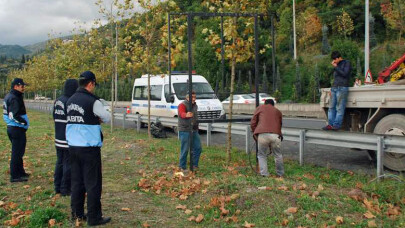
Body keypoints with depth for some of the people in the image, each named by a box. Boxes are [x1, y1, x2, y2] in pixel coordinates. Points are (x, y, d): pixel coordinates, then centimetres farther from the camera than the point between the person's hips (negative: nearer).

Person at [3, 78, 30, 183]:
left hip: (11, 127, 11)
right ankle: (14, 176, 2)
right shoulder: (14, 98, -18)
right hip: (17, 129, -11)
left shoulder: (8, 96, 15)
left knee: (17, 152, 20)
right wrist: (24, 122, -14)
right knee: (17, 152, -4)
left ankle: (20, 172, 32)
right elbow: (15, 115, -27)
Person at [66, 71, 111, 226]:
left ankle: (77, 214, 24)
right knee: (93, 183, 1)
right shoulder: (92, 101, -14)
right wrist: (99, 118, 16)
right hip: (89, 147, -7)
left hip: (73, 146, 7)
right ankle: (94, 217, 6)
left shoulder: (70, 101, 9)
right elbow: (107, 118, -2)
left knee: (76, 181, 15)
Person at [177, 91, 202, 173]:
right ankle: (183, 167, 7)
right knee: (185, 150, -4)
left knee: (198, 148, 6)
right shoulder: (182, 105, -11)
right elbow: (182, 114, -33)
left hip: (194, 130, 8)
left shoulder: (195, 105, 15)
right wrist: (186, 115, -56)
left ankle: (194, 165, 19)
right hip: (185, 130, -8)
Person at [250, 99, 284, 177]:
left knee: (261, 155, 13)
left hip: (262, 135, -2)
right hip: (275, 135, 2)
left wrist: (255, 133, 24)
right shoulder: (278, 112, 27)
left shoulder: (260, 108, 20)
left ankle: (264, 174, 8)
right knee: (278, 155, 18)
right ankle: (280, 174, 27)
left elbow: (253, 122, 13)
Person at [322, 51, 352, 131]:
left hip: (342, 88, -7)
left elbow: (345, 74, -11)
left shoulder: (346, 63, 4)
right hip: (334, 88, 7)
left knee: (340, 108, -9)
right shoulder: (336, 65, 23)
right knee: (331, 107, 2)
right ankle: (331, 124, 2)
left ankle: (336, 125, -10)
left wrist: (336, 67, -6)